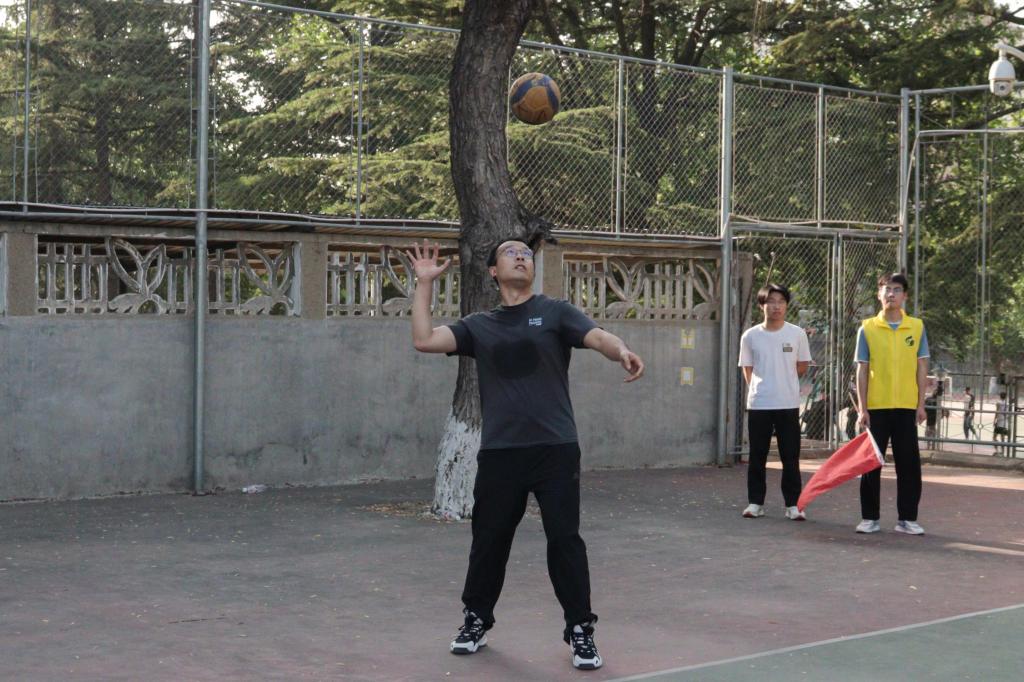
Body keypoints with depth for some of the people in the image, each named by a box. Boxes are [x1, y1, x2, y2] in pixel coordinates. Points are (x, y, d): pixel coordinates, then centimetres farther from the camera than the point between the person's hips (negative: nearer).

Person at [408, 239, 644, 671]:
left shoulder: (555, 313, 5)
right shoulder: (479, 326, 12)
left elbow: (598, 336, -12)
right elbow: (424, 340, 2)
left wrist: (622, 352, -35)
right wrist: (424, 283, 5)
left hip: (555, 449, -2)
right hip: (498, 452, 2)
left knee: (565, 541, -2)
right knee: (489, 540, 11)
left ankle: (580, 631, 8)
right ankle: (476, 620, 28)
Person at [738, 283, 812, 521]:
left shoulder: (797, 334, 1)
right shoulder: (750, 336, 2)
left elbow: (802, 366, 12)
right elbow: (747, 369, 10)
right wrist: (761, 388, 4)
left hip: (788, 404, 0)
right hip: (758, 405, 1)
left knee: (791, 457, 1)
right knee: (757, 456, 6)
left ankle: (792, 504, 7)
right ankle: (755, 502, 14)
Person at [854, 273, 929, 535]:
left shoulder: (917, 327, 5)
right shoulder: (867, 328, 2)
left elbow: (921, 368, 6)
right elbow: (862, 371, 1)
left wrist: (921, 404, 0)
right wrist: (863, 409, -4)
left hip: (906, 407, 1)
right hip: (876, 407, 0)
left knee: (909, 464, 2)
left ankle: (907, 518, 10)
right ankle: (870, 518, 12)